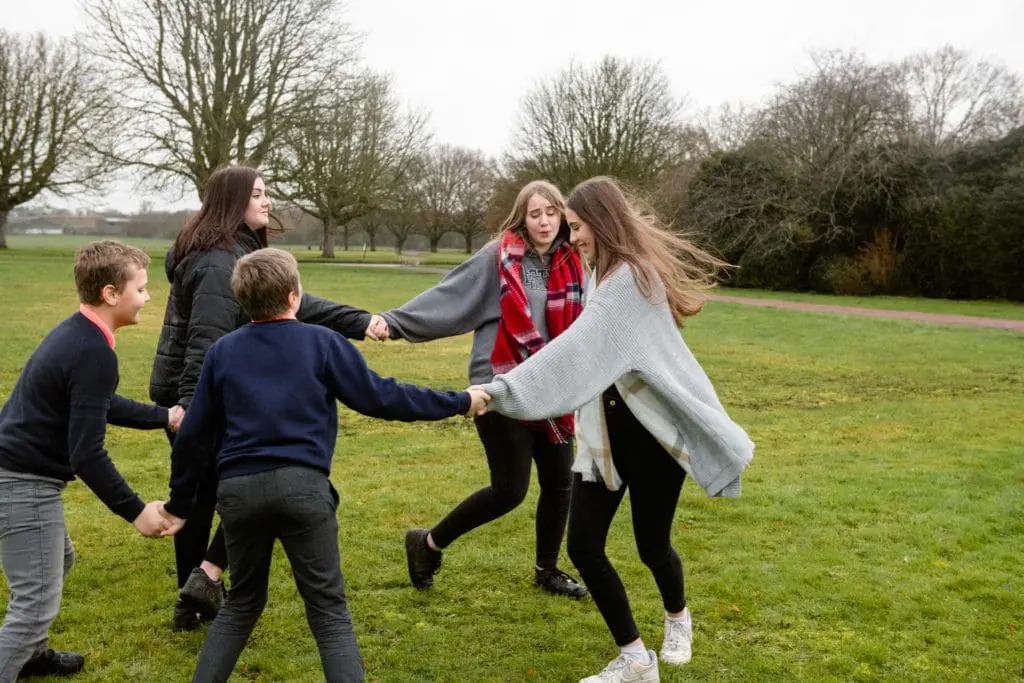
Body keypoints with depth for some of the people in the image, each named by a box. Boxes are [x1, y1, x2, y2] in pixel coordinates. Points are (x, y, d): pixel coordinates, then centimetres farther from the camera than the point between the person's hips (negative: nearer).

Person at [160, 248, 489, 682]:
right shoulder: (322, 343, 3)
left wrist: (179, 503, 23)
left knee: (242, 603, 23)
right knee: (329, 611, 5)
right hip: (302, 486, -3)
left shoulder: (222, 351, 11)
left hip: (238, 489, 3)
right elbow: (380, 398, 1)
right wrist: (461, 402, 10)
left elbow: (194, 435, 13)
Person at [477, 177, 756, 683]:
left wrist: (501, 389, -31)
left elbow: (579, 351, -28)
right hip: (604, 430, 8)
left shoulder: (633, 278, -19)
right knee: (582, 546, 1)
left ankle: (677, 618, 42)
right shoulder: (604, 274, 13)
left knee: (651, 543, 7)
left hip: (651, 429, -8)